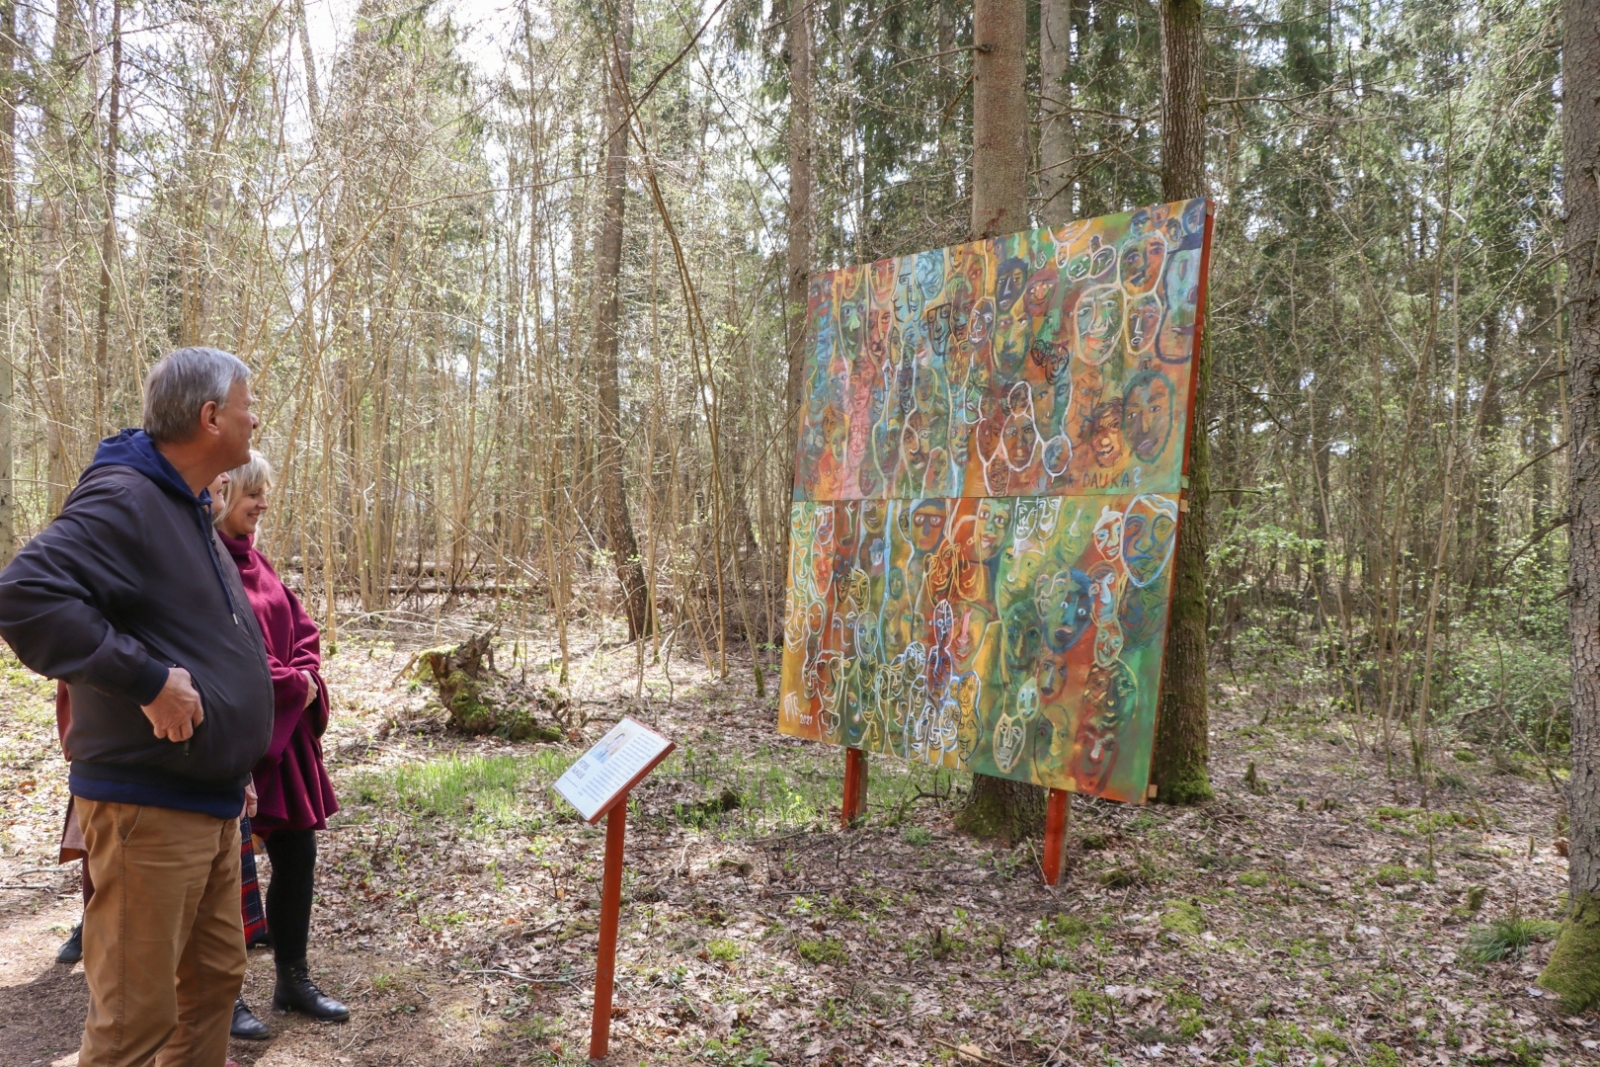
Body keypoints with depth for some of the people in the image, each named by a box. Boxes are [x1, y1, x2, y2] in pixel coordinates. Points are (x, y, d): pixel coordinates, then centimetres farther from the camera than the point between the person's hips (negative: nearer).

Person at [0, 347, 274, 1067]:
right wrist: (148, 679, -27)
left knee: (215, 981, 20)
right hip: (149, 807, -9)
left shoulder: (189, 511, 15)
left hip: (212, 802, 9)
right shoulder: (124, 500, -16)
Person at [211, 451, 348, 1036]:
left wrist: (304, 678, -4)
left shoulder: (252, 559, 12)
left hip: (281, 733, 8)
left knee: (297, 851, 12)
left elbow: (301, 628, 14)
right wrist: (291, 682, -13)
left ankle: (293, 979, 26)